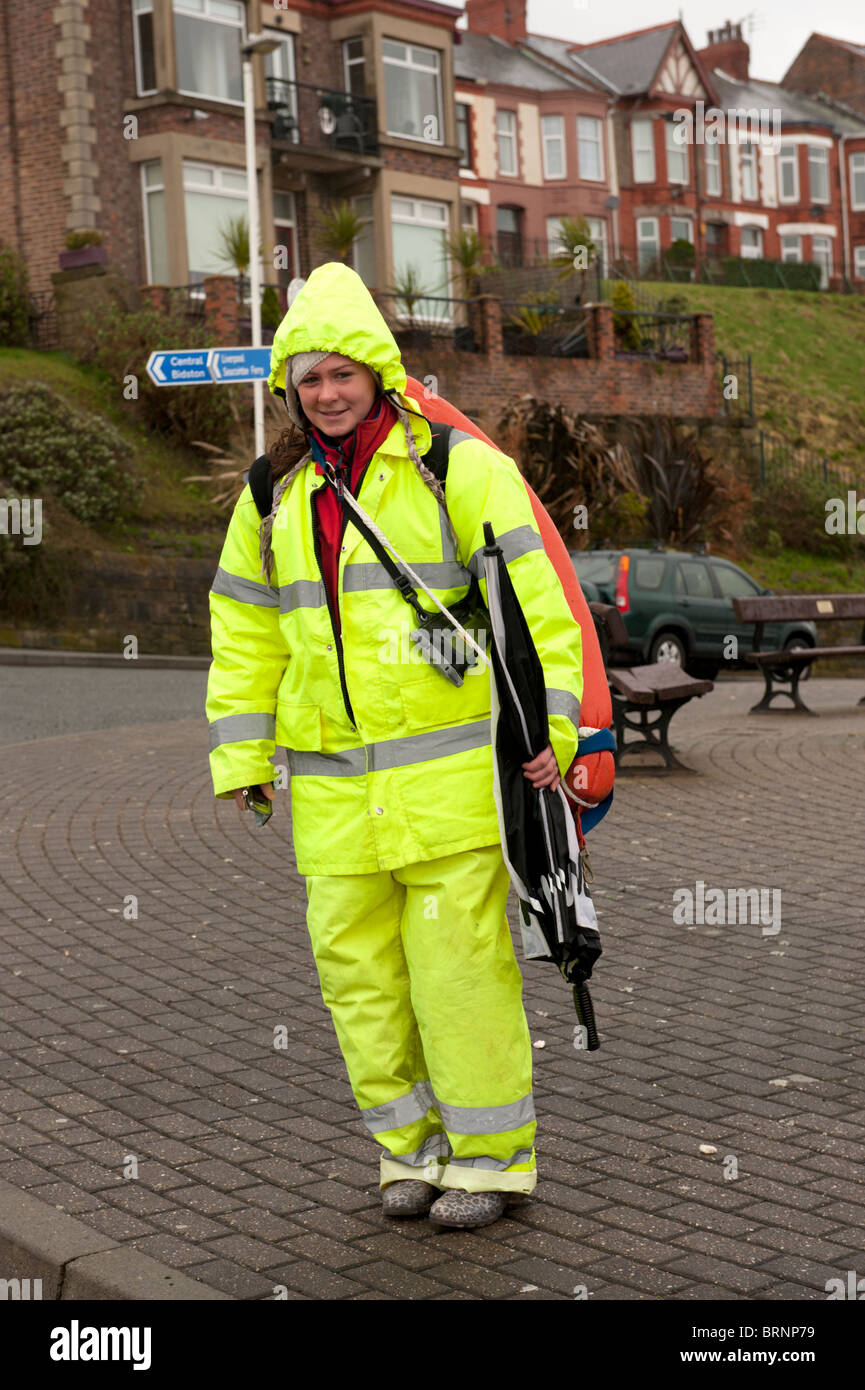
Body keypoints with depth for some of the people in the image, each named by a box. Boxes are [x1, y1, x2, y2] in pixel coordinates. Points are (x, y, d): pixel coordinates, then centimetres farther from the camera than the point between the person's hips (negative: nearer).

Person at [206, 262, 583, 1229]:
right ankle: (413, 1147, 24)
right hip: (333, 789, 5)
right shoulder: (272, 498, 12)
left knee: (458, 964, -3)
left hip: (448, 772, -5)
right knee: (356, 968, 7)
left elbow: (534, 605, -6)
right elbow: (245, 636, 16)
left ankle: (491, 1155, 13)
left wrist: (545, 727, -13)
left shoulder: (458, 470, -3)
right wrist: (241, 760, 10)